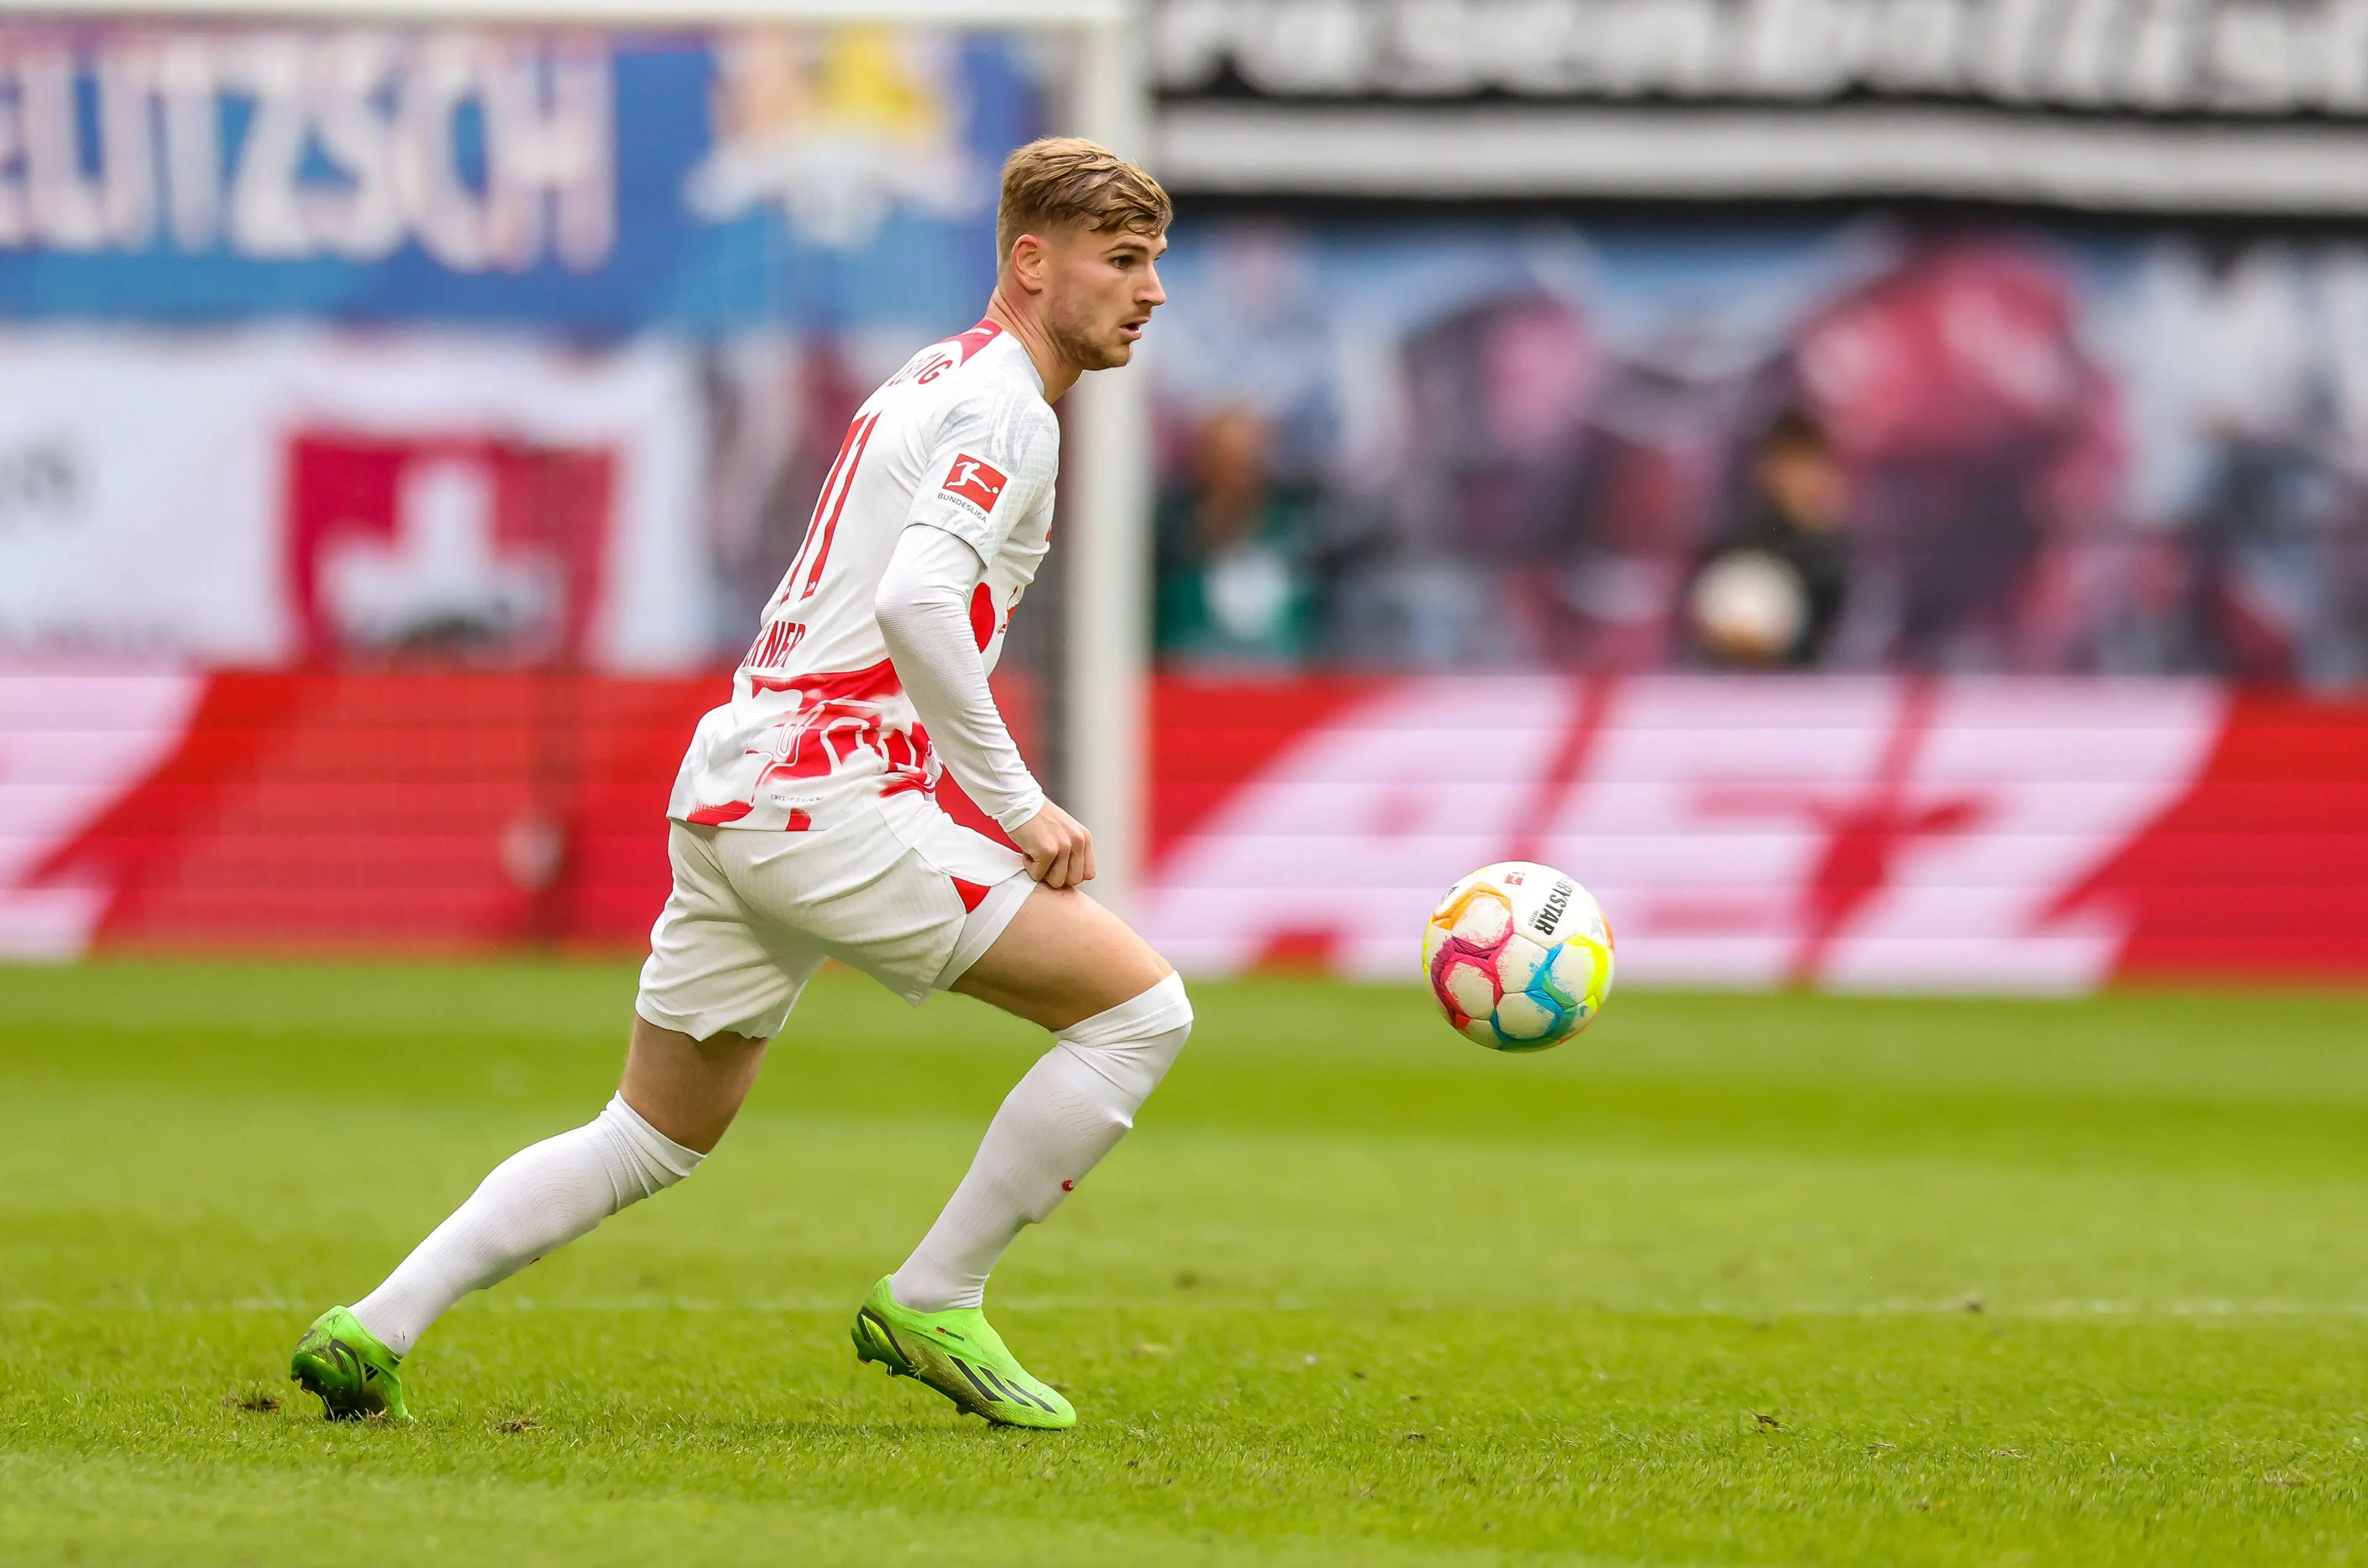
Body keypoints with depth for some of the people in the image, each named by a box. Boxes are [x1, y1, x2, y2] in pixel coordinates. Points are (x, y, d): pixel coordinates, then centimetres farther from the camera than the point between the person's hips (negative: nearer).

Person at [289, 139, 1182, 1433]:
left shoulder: (930, 383, 23)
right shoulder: (1005, 409, -8)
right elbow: (918, 599, -23)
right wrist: (1019, 806, -18)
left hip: (724, 792, 10)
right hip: (832, 801, -10)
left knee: (653, 1139, 19)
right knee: (1140, 1006, -6)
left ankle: (375, 1327, 10)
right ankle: (933, 1303, -1)